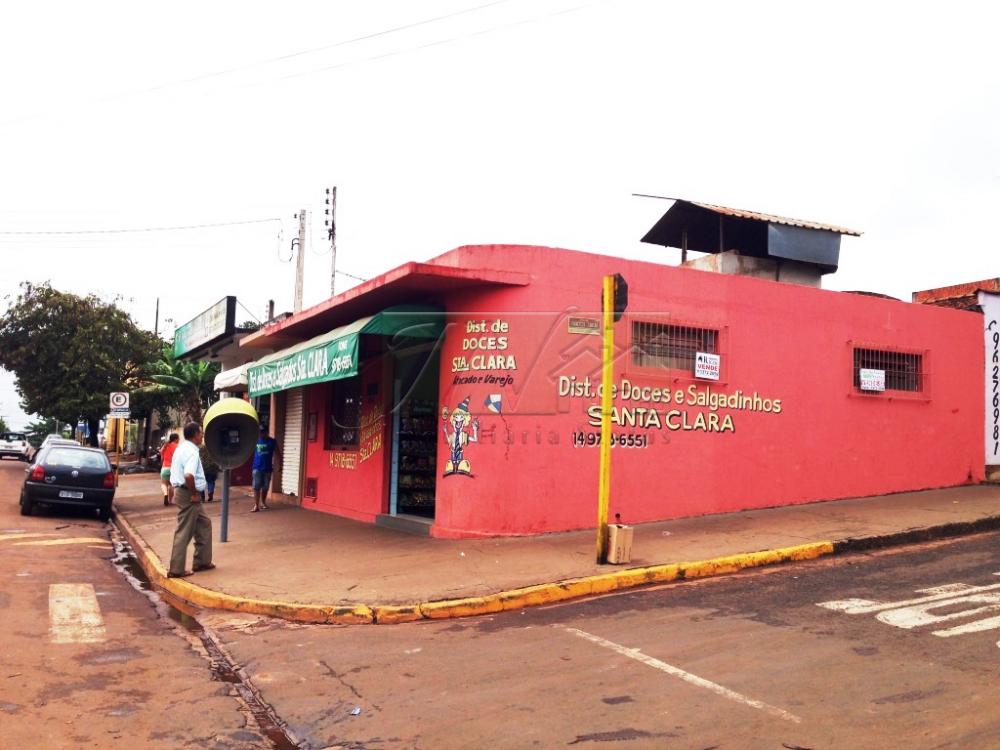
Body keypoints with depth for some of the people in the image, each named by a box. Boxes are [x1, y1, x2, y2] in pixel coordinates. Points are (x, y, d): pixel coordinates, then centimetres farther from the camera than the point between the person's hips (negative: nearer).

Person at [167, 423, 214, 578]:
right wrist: (194, 494, -21)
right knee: (184, 532, -2)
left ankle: (202, 561, 25)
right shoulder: (192, 452, -19)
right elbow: (188, 475, -35)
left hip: (181, 490, 10)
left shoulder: (181, 448, 12)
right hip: (188, 495, -10)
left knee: (204, 524, 19)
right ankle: (176, 570, 4)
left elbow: (177, 472, 22)